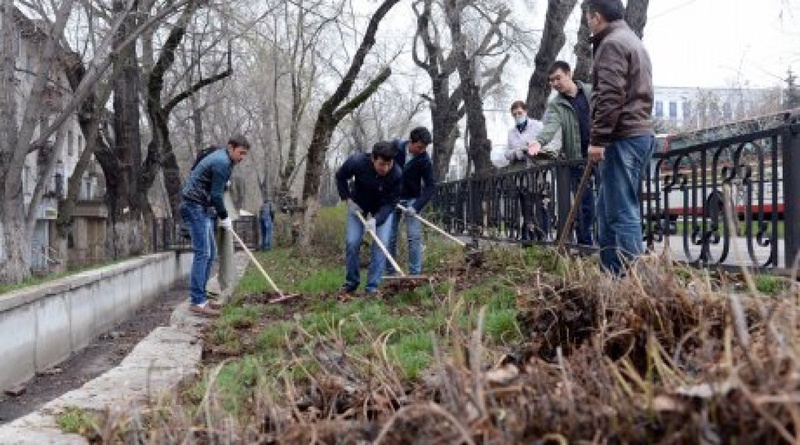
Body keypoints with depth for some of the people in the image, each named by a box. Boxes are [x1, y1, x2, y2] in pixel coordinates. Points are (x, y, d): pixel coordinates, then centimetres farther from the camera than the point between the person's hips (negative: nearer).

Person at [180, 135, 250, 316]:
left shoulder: (221, 158, 17)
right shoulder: (222, 162, -15)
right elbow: (216, 194, -15)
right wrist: (224, 217, -6)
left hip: (202, 207, 11)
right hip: (195, 206, -11)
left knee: (210, 253, 10)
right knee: (202, 253, -14)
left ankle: (200, 297, 13)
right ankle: (197, 301, -15)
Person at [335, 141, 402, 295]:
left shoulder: (397, 174, -33)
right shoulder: (357, 162, -32)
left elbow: (391, 202, -24)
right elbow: (340, 177, -10)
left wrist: (376, 219, -37)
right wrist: (348, 199, -14)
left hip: (383, 208, -1)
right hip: (358, 205, 1)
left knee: (381, 243, -12)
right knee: (352, 242, -5)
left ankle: (372, 286, -4)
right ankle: (351, 282, 14)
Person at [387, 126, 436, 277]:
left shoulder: (424, 160, -16)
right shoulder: (395, 147, -13)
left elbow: (431, 187, -14)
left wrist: (416, 207, -25)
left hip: (412, 200, -1)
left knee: (414, 237, -9)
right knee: (389, 238, 2)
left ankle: (415, 274, -6)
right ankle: (390, 274, 11)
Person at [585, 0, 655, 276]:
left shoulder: (612, 44, -8)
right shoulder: (634, 41, 24)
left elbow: (610, 97, -19)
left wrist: (597, 139, -18)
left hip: (622, 138, -10)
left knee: (622, 212, -9)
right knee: (607, 209, 14)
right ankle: (612, 272, 18)